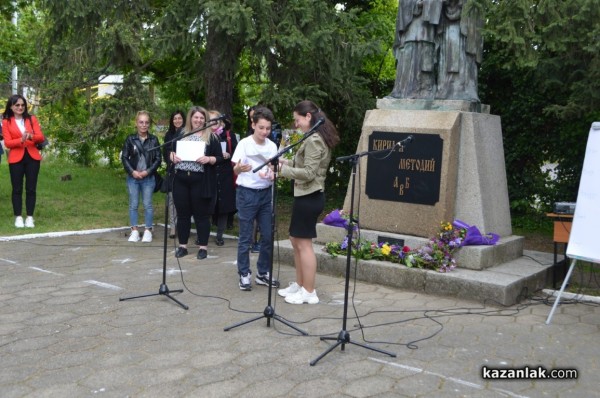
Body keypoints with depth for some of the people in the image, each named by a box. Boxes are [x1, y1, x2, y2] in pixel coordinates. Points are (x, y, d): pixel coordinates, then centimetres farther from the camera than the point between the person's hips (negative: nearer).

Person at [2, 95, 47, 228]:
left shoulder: (32, 119, 8)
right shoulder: (6, 122, 2)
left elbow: (41, 137, -1)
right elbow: (7, 143, -5)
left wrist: (31, 137, -22)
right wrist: (21, 140, -23)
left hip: (32, 157, 2)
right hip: (16, 159, -2)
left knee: (31, 188, 2)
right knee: (17, 189, 2)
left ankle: (30, 217, 8)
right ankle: (18, 217, 8)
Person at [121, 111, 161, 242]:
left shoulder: (154, 140, 0)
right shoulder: (130, 139, 1)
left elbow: (158, 159, 0)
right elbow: (124, 157, 1)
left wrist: (148, 171, -11)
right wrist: (132, 172, -10)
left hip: (148, 178, -1)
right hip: (133, 177, 1)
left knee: (147, 205, 3)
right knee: (133, 205, 6)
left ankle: (148, 231, 12)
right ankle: (134, 231, 14)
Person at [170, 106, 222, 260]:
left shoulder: (211, 137, 2)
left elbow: (219, 158, -1)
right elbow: (171, 151, 19)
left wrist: (209, 159, -19)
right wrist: (172, 156, -2)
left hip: (200, 181, -3)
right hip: (180, 179, 4)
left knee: (201, 214, 3)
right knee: (182, 214, 9)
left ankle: (203, 247, 11)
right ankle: (182, 246, 19)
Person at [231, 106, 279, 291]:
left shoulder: (272, 146, 4)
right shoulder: (244, 144, -8)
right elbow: (235, 170, -12)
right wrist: (239, 168, -35)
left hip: (266, 193, 4)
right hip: (247, 193, -4)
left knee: (268, 236, 6)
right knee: (246, 238, 1)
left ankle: (263, 273, 19)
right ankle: (244, 275, 11)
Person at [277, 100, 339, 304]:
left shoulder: (313, 140, -18)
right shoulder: (317, 138, 15)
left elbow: (309, 173, -22)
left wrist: (284, 170, -15)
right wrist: (288, 163, 8)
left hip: (309, 196, -11)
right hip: (307, 195, 11)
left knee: (304, 244, -3)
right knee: (296, 240, 17)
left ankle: (309, 292, 6)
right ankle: (299, 285, 27)